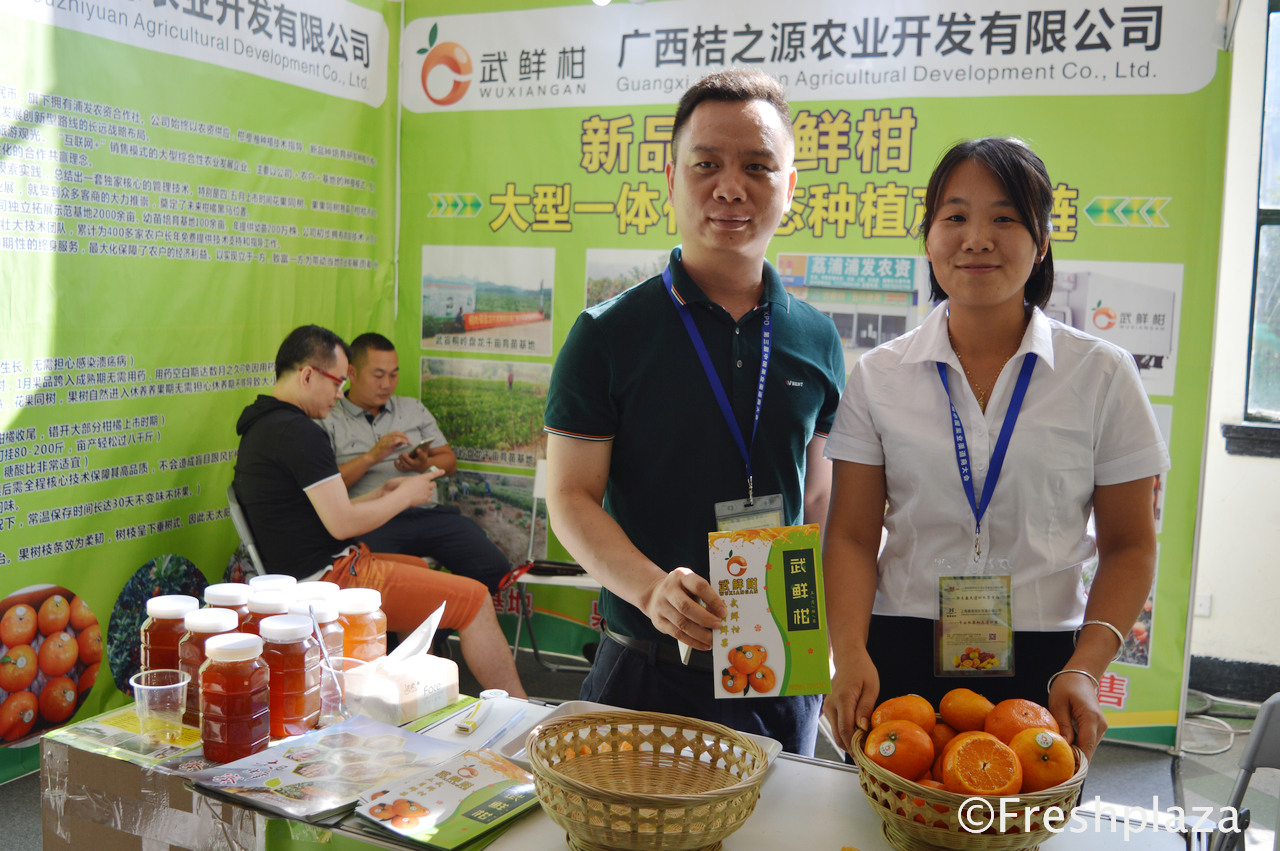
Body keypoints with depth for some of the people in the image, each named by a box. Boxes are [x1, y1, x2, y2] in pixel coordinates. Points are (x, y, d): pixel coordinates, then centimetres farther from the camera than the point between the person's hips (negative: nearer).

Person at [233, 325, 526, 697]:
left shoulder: (261, 426, 14)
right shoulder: (299, 432, -20)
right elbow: (342, 523, -21)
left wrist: (380, 494, 12)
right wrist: (405, 496, -6)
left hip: (312, 574, 11)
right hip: (332, 579, -11)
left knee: (425, 570, 31)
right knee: (475, 599, -9)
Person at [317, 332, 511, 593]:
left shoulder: (413, 409, 26)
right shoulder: (328, 421, 10)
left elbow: (450, 462, 23)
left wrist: (425, 466, 2)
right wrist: (371, 456, -10)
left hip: (427, 511, 4)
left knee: (495, 568, -18)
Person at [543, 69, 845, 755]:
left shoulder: (817, 339, 4)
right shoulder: (607, 333, -7)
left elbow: (818, 499, 12)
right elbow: (570, 498, -9)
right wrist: (652, 588, -26)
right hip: (647, 672, -3)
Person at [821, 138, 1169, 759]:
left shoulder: (1102, 374, 0)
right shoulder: (878, 376, 1)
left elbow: (1129, 546, 3)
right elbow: (852, 536, 0)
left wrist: (1085, 670, -10)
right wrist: (850, 653, -15)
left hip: (1039, 663, 0)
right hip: (900, 656, 1)